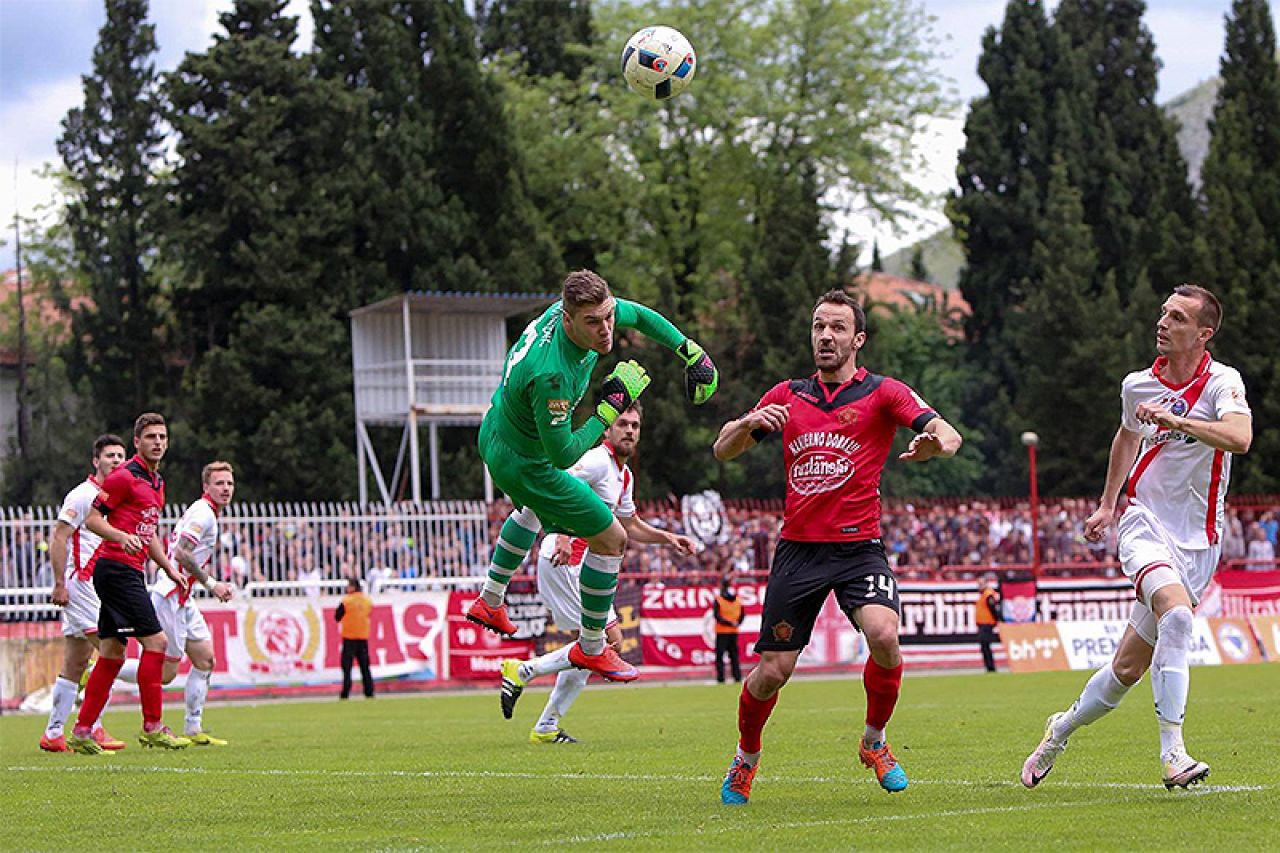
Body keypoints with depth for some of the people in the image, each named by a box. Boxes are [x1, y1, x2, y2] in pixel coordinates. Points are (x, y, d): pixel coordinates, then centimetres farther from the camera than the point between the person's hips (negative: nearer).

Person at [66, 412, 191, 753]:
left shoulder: (157, 483, 19)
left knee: (112, 653, 9)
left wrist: (168, 567, 24)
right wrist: (122, 537, -28)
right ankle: (152, 727, -7)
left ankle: (82, 731, 12)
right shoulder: (124, 476, -10)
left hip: (130, 571, 10)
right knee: (155, 641, -12)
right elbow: (92, 519, -12)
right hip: (116, 568, -10)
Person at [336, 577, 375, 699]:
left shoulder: (346, 601, -12)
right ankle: (369, 692, 8)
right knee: (365, 666, 10)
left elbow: (337, 617, -4)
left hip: (349, 636, -4)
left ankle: (345, 693, -7)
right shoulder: (368, 600, 2)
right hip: (363, 636, 4)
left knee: (347, 666, -1)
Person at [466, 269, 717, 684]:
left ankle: (489, 602, 55)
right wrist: (610, 409, -28)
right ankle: (591, 648, 19)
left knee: (534, 508, 39)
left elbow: (640, 315, 5)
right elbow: (562, 455, -33)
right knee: (611, 538, 1)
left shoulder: (590, 309, -18)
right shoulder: (551, 374, -42)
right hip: (525, 463, -9)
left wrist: (691, 351, 2)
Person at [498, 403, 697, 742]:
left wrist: (668, 538, 19)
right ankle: (523, 670, -9)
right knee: (610, 640, -11)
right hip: (567, 562, -10)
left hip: (576, 564, 10)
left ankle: (546, 727, 18)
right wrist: (562, 535, -36)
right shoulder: (599, 460, -12)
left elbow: (631, 526, 32)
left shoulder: (624, 474, 19)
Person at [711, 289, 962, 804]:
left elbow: (948, 435, -12)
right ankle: (746, 757, 26)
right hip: (798, 549, 2)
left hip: (858, 548, -2)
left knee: (884, 635, -27)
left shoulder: (882, 394, 0)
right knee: (773, 671, -3)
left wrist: (936, 441, -37)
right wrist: (748, 423, -10)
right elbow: (723, 451, 13)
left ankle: (875, 742, -1)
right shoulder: (787, 396, 11)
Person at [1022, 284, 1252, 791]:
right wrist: (1107, 504, 32)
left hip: (1197, 541, 0)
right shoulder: (1137, 386, 4)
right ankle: (1172, 753, -31)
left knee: (1130, 666, 3)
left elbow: (1240, 437, -29)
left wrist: (1174, 419, -36)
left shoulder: (1222, 382, -8)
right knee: (1177, 611, -31)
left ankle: (1062, 729, 31)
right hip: (1144, 522, 0)